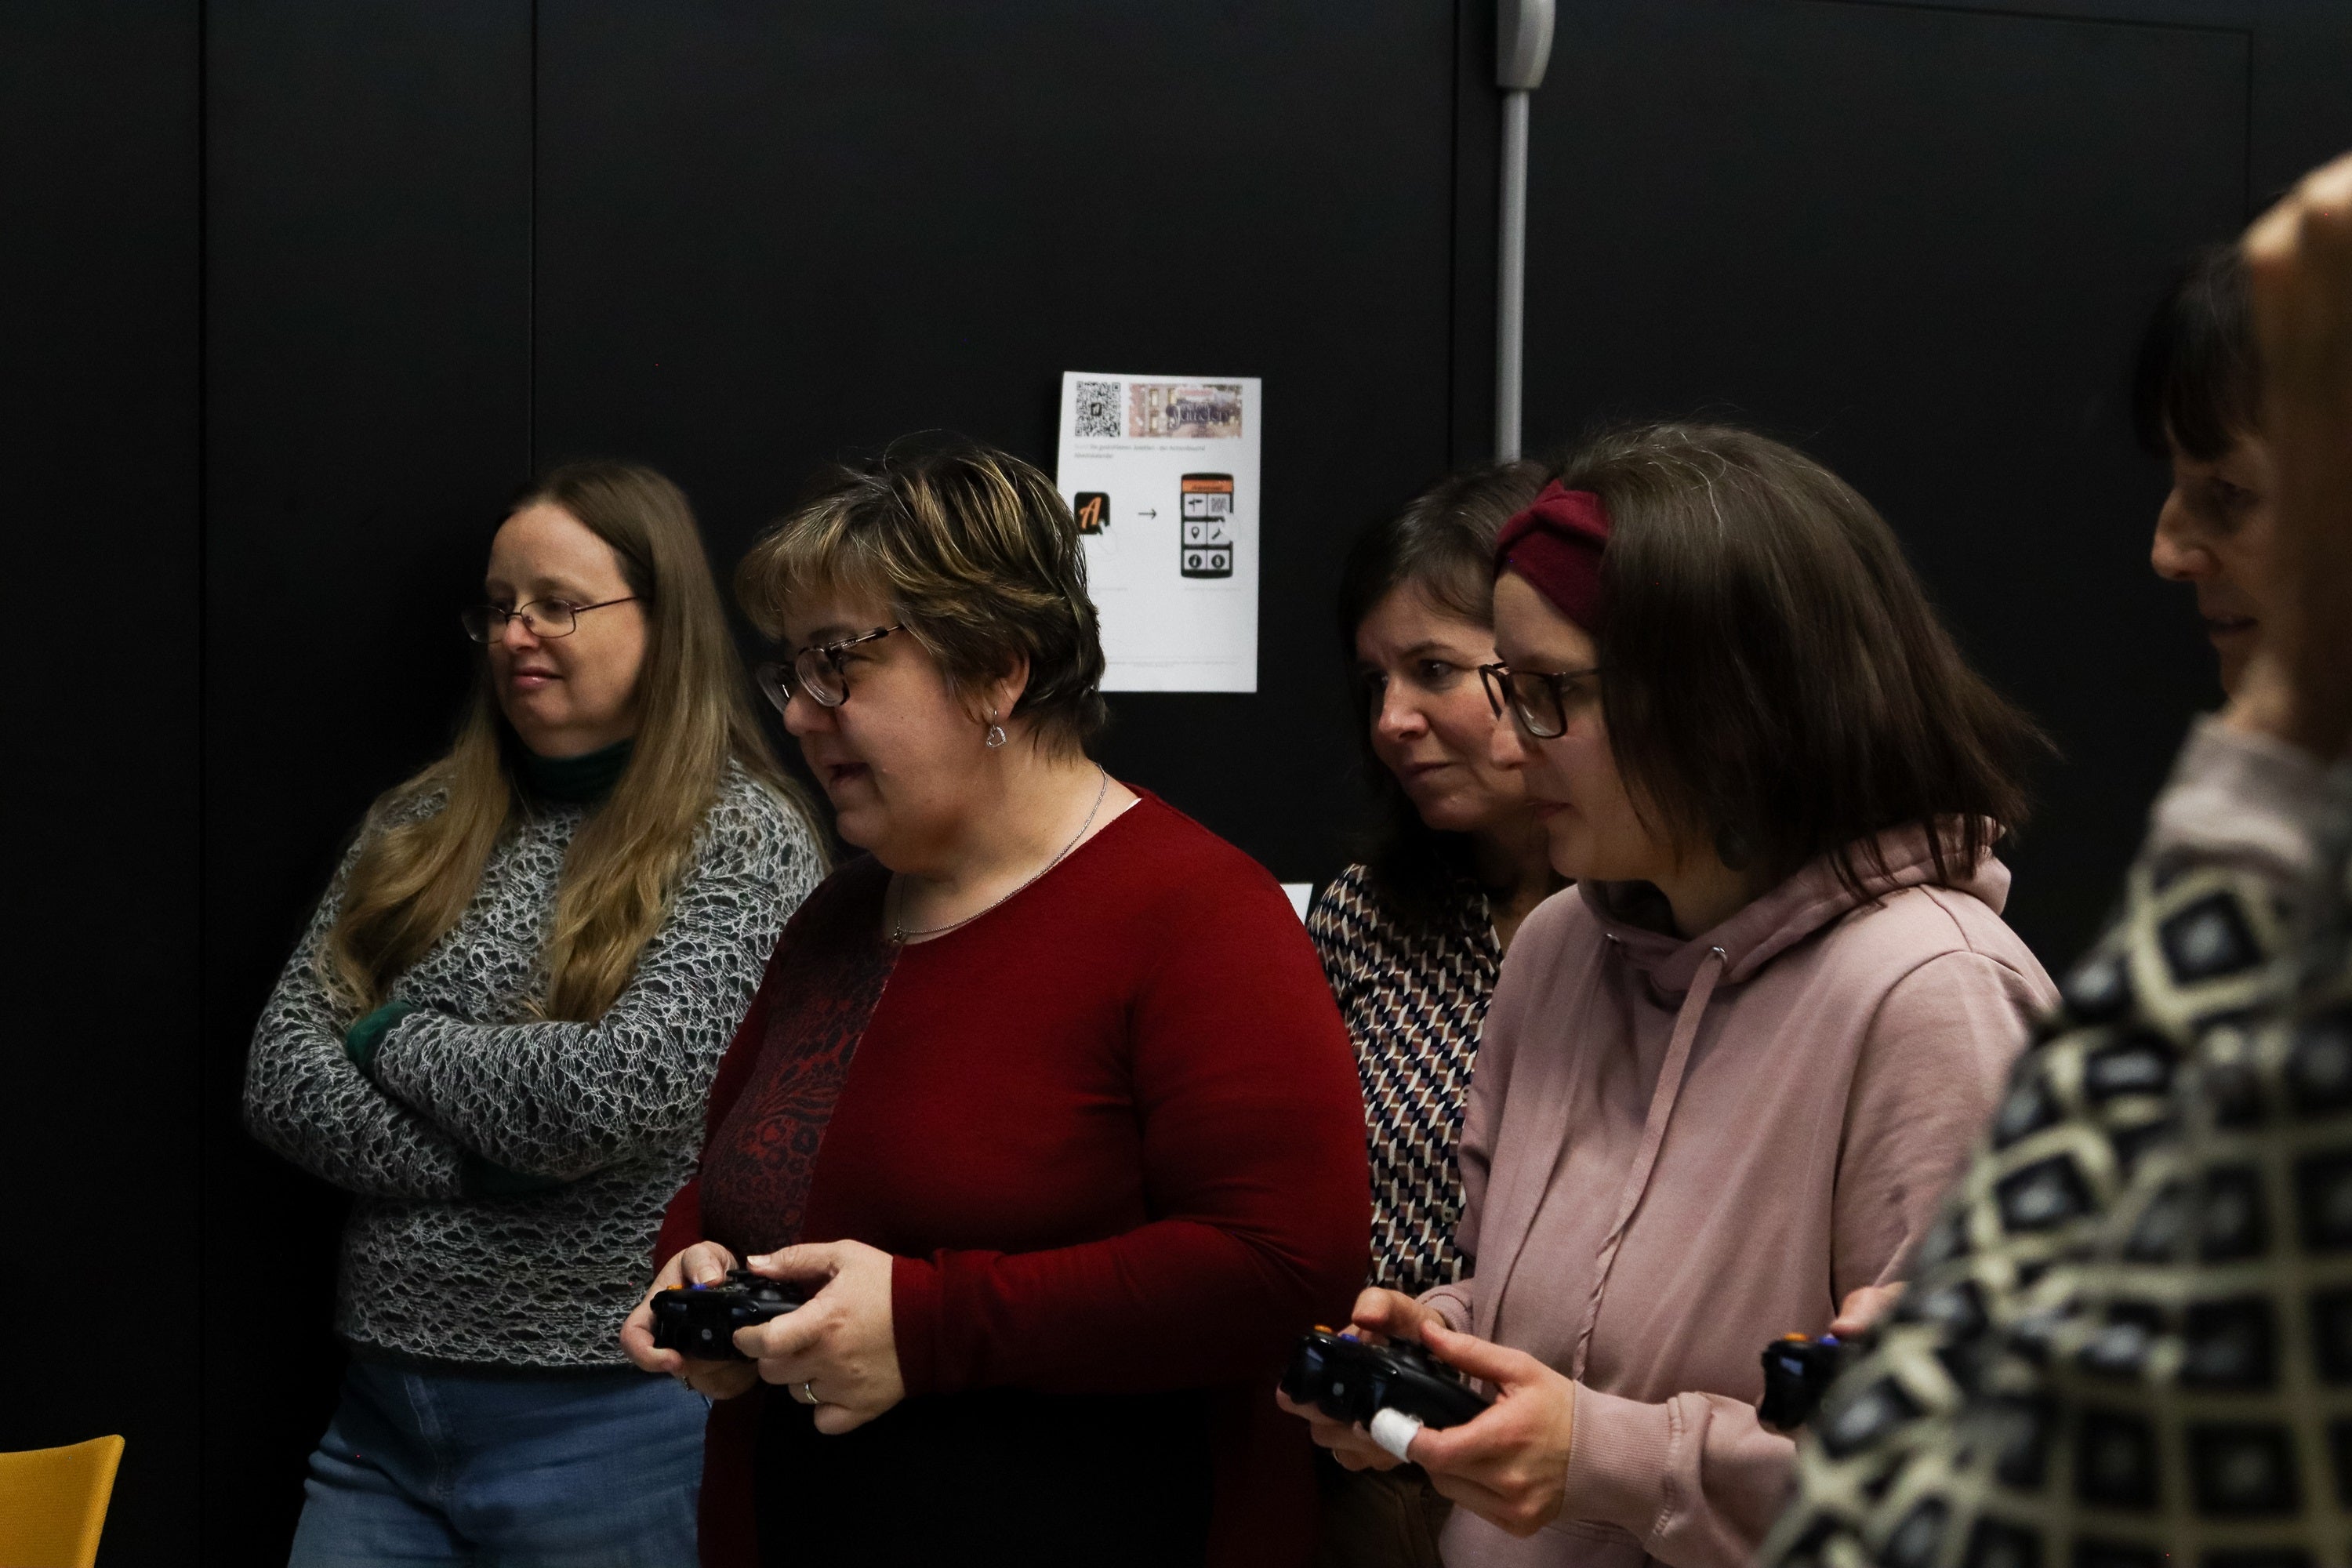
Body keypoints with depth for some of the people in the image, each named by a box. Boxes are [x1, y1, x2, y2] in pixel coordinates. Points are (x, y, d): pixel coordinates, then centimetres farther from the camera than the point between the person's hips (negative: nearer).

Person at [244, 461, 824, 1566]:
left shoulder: (743, 840, -7)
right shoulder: (421, 824, 8)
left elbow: (618, 1093, -20)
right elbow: (281, 1074, 2)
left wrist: (396, 1037, -5)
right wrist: (508, 1155, -11)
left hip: (608, 1421, -5)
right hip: (383, 1403, 5)